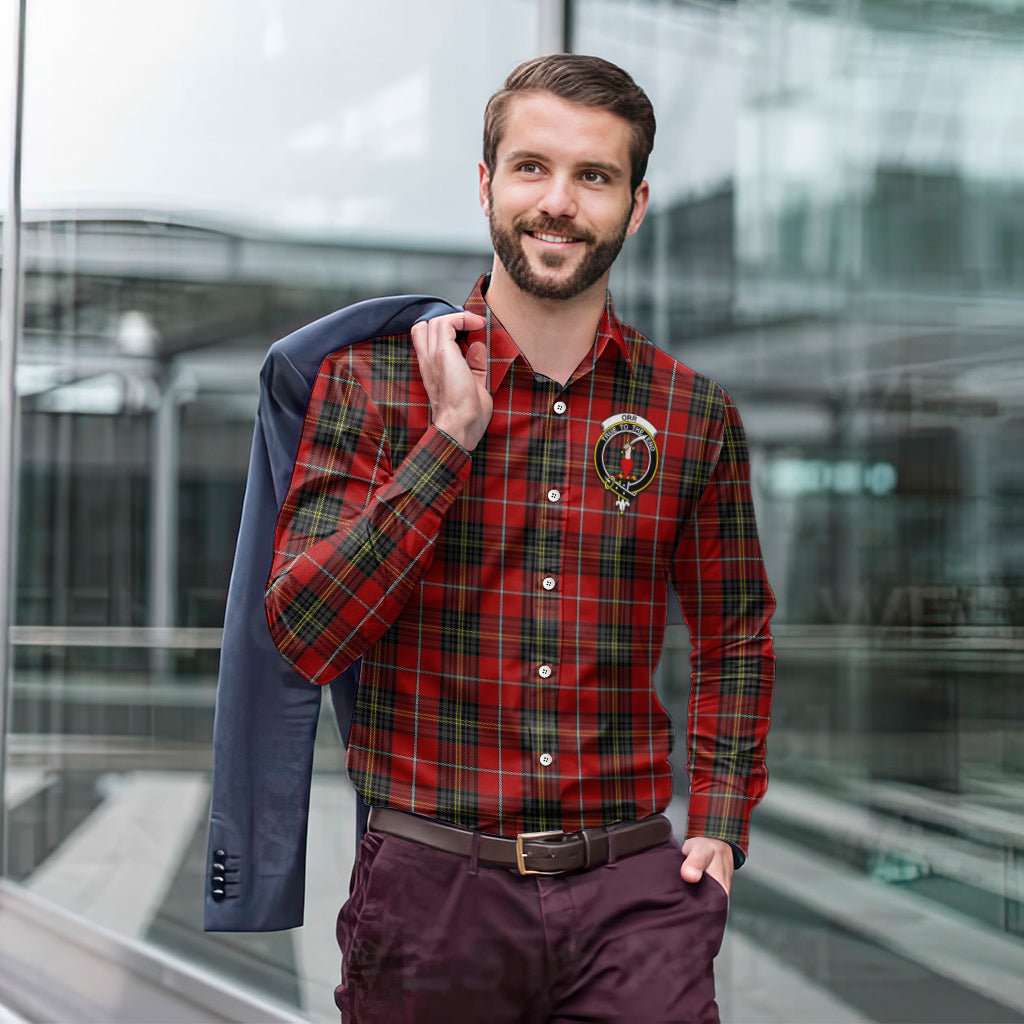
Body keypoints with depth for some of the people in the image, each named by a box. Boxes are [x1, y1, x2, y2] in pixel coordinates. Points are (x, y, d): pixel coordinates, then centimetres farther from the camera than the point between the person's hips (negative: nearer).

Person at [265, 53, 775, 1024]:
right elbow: (303, 635, -11)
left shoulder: (694, 414, 4)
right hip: (431, 885, -1)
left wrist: (721, 824, 7)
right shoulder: (373, 379, -2)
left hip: (634, 892, 1)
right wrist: (452, 436, -14)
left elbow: (735, 635, 18)